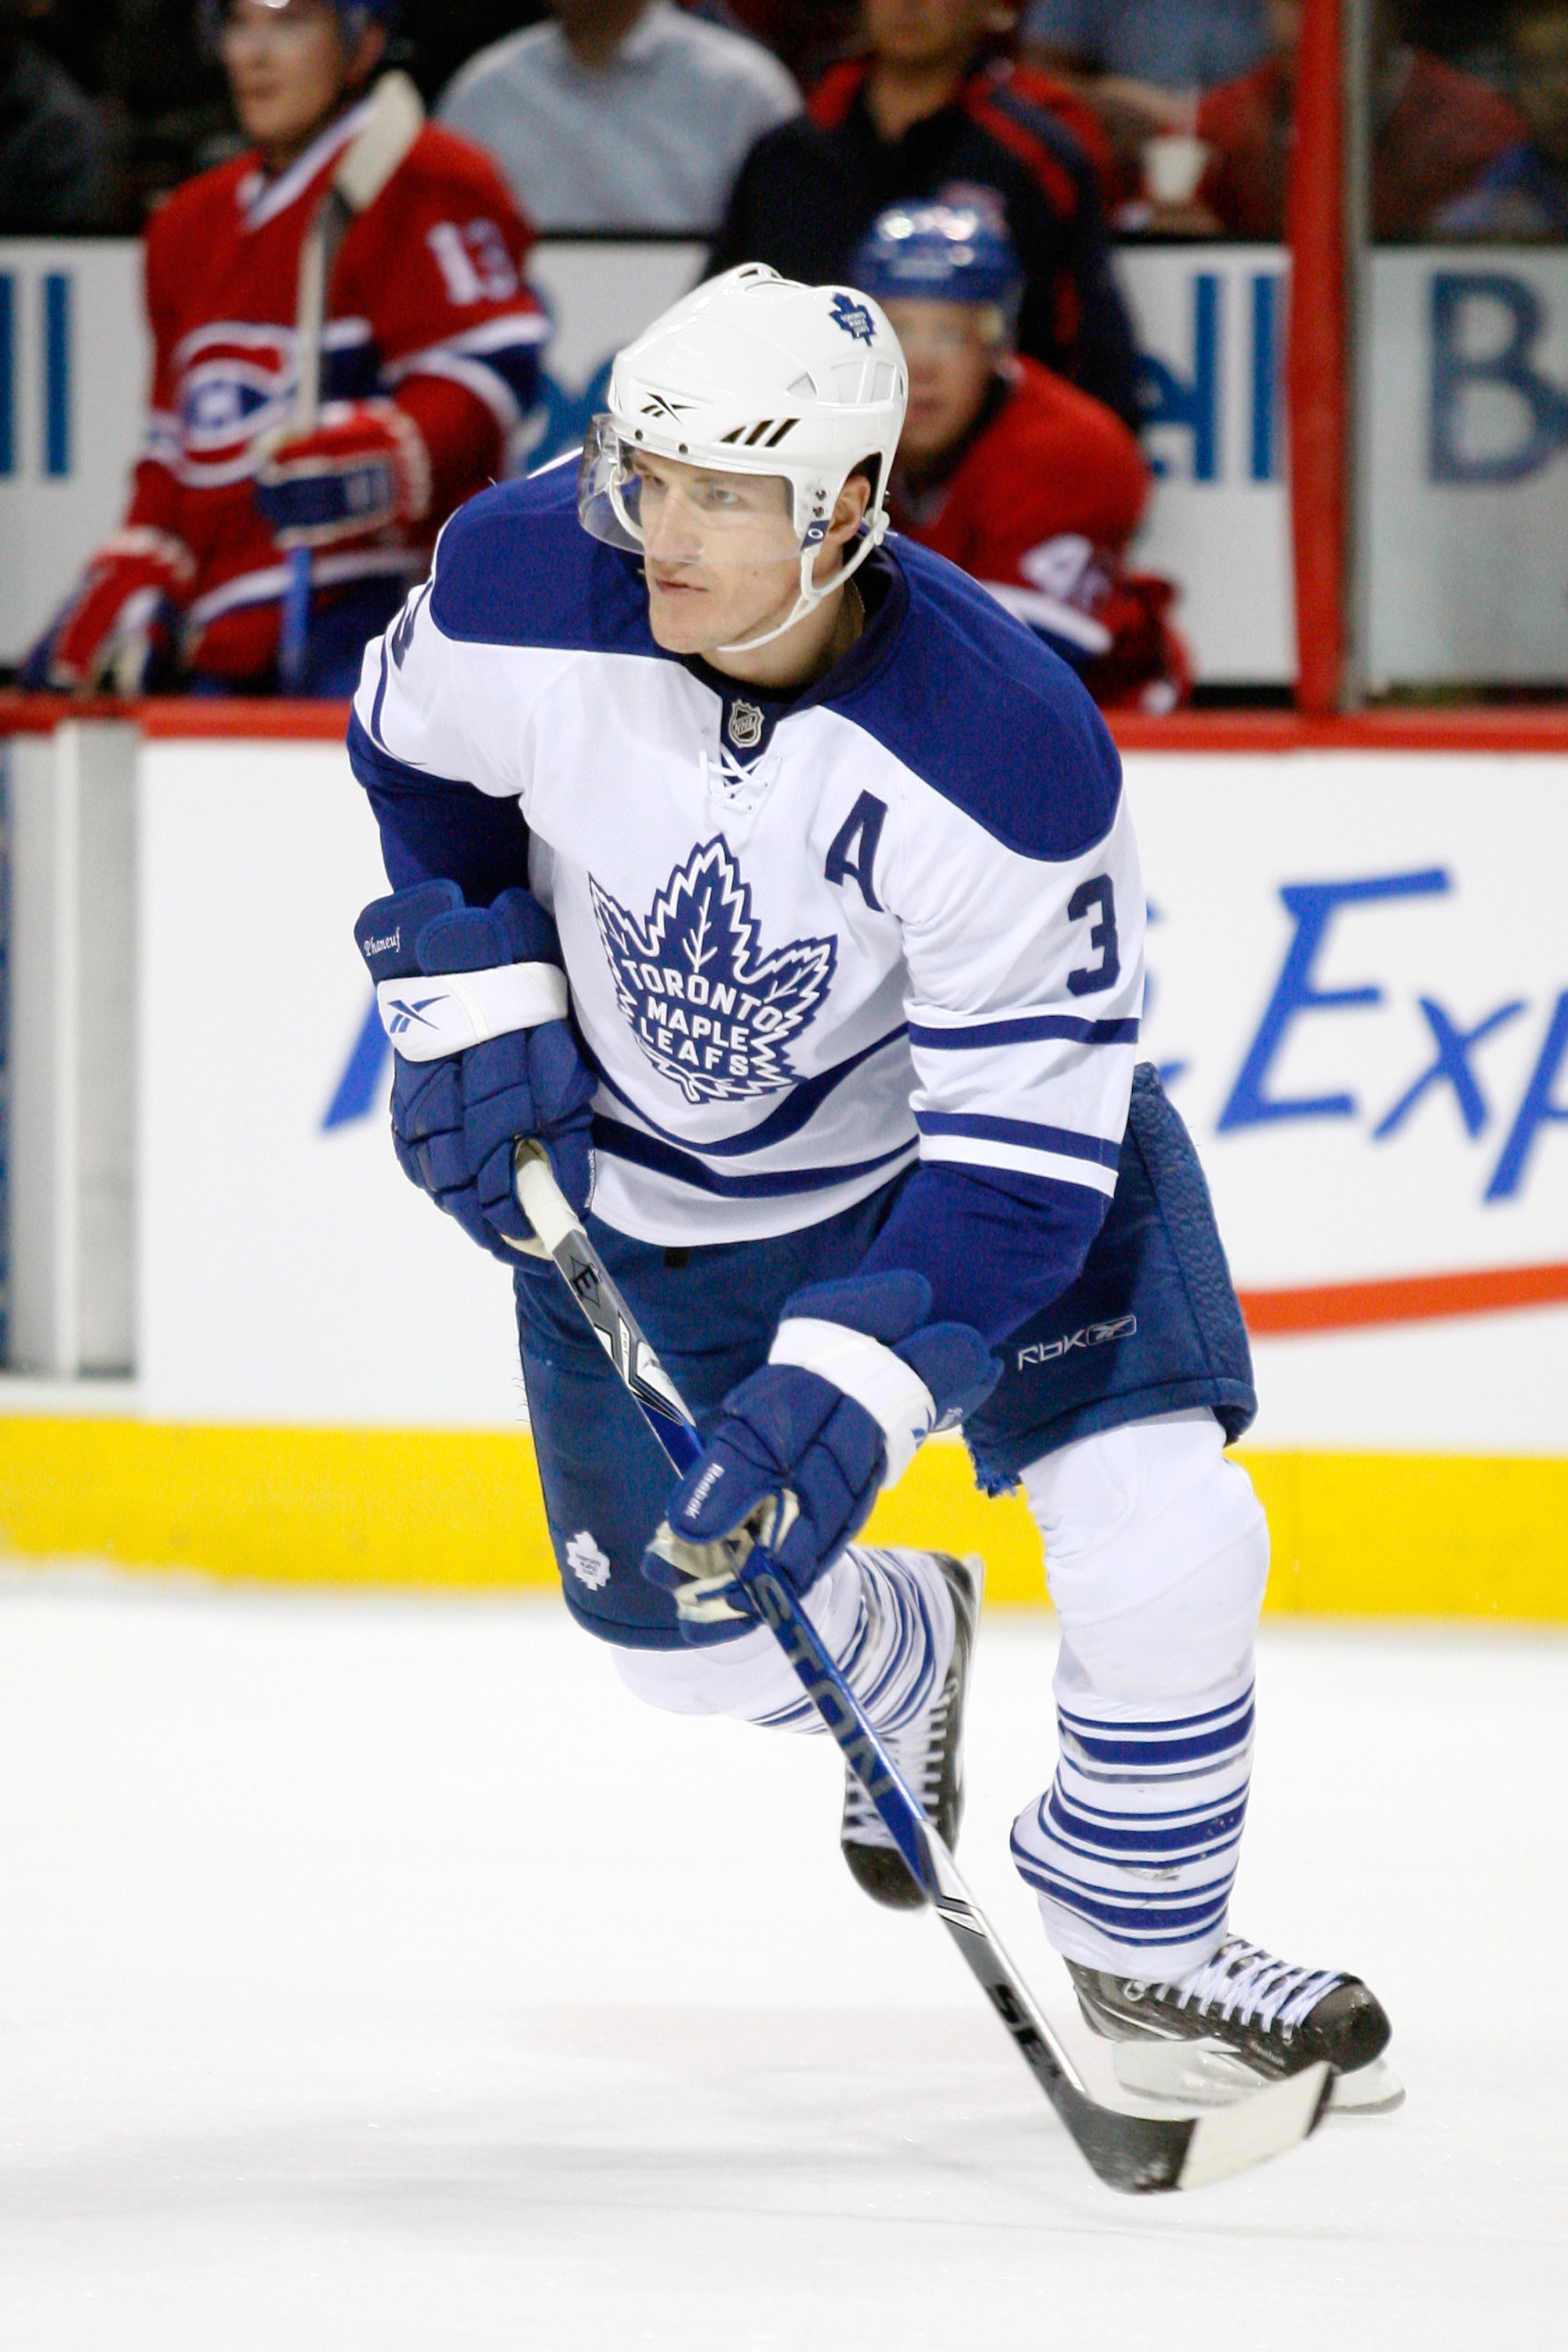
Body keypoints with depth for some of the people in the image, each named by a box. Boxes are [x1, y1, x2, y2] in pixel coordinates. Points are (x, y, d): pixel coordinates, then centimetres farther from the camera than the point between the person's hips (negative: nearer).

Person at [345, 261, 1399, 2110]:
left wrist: (851, 1381, -41)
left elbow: (1025, 1141, -32)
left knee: (1160, 1538, -18)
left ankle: (1140, 1939, 10)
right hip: (643, 1175, 3)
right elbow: (413, 756, 0)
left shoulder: (1007, 758, -36)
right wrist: (469, 994, -8)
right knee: (688, 1630, 5)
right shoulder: (516, 590, -27)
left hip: (979, 1109, -3)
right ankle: (896, 1660, 43)